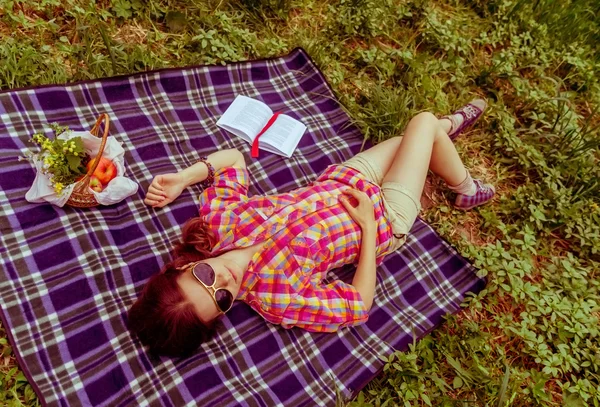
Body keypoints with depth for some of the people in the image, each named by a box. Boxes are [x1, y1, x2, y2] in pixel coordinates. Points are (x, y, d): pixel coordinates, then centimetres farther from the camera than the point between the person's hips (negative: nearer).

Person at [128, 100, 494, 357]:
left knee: (415, 135, 22)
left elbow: (233, 157, -9)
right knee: (424, 122, 4)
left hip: (339, 181, 5)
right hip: (386, 217, -5)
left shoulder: (219, 223, -24)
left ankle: (450, 124, 60)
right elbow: (360, 305, -24)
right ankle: (467, 189, 34)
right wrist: (368, 226, -23)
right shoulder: (275, 298, -36)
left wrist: (183, 177, -23)